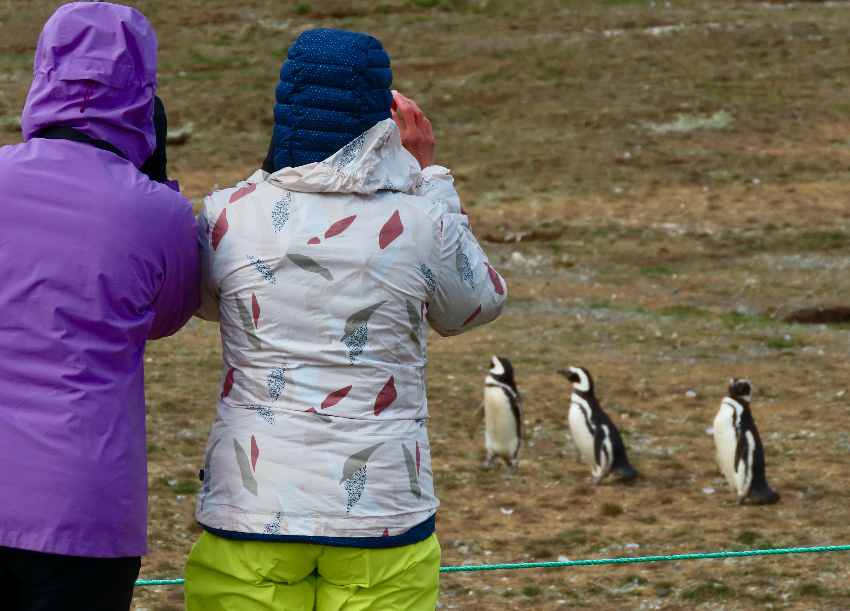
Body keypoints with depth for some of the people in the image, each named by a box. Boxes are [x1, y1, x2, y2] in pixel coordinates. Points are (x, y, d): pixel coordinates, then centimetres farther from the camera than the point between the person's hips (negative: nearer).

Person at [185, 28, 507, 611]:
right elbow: (479, 304, 13)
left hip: (251, 509, 1)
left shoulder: (229, 216, -5)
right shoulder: (421, 226, -8)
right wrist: (427, 173, 15)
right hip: (381, 515, -1)